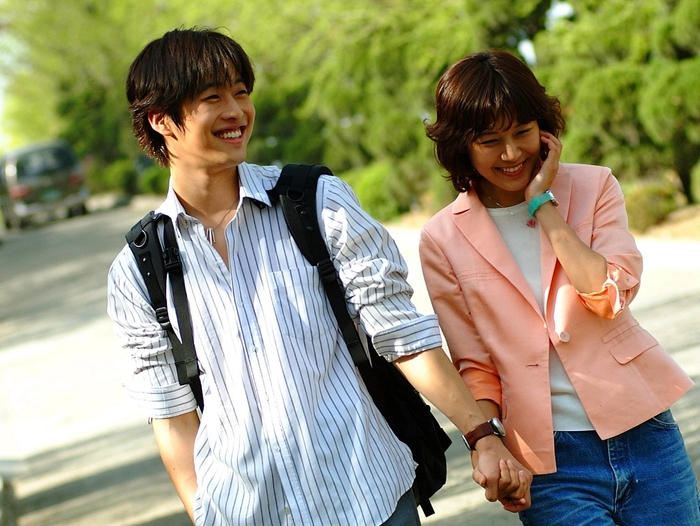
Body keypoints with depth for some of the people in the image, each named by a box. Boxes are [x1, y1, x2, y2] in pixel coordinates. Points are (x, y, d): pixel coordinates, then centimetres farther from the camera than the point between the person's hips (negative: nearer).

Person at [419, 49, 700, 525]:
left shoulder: (593, 187, 2)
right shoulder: (444, 240, 0)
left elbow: (610, 297, -13)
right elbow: (475, 365, 2)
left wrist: (543, 204, -12)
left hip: (643, 436, 1)